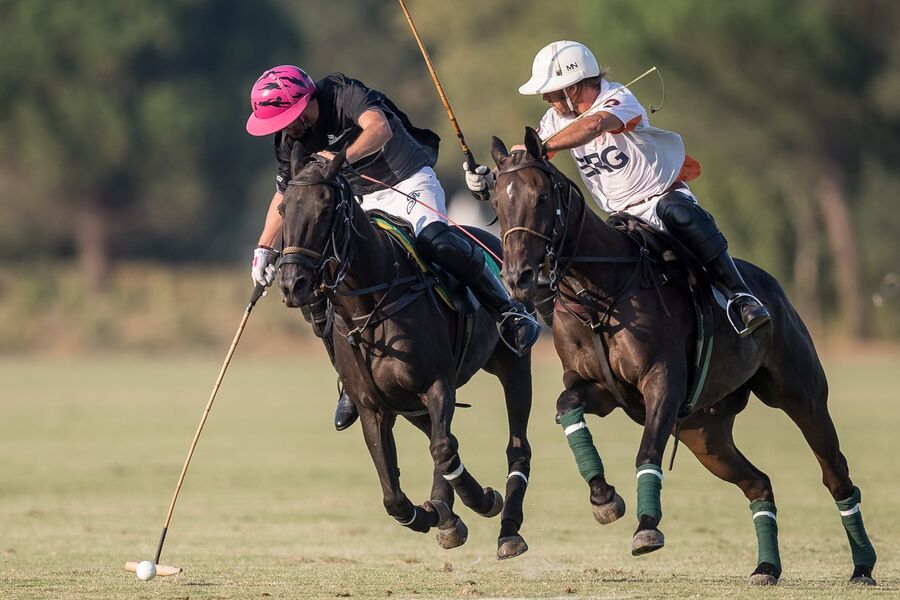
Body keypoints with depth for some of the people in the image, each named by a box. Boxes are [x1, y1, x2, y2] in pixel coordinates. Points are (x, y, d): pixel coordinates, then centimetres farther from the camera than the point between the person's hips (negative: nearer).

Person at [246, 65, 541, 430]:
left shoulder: (343, 93, -20)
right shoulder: (290, 142, -1)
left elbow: (379, 129, -38)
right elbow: (284, 195, 14)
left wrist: (343, 158, -53)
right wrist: (264, 249, 9)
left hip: (410, 181, -6)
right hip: (365, 202, 6)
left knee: (433, 239, -38)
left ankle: (509, 312, -22)